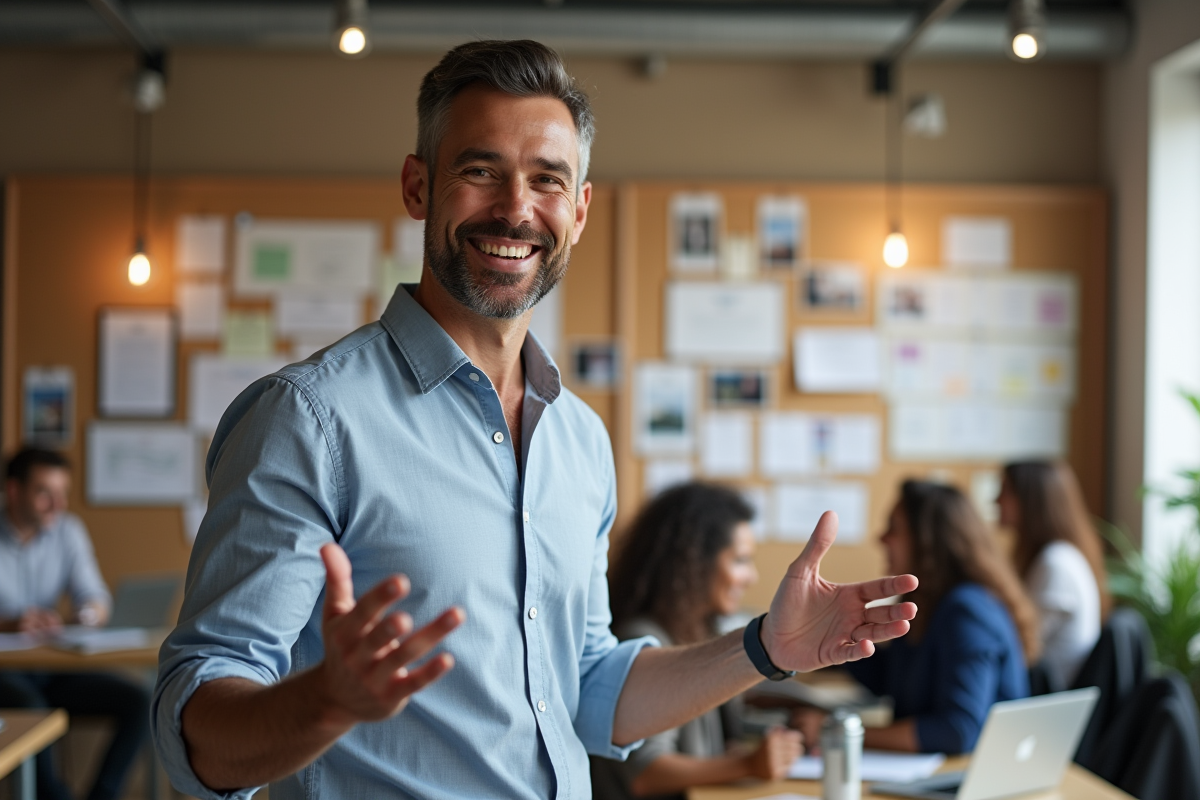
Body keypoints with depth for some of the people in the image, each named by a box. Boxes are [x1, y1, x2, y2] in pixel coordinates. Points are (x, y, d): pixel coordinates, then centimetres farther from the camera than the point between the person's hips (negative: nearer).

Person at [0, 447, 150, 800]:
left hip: (52, 667, 5)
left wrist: (87, 614, -18)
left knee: (138, 702, -15)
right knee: (31, 708, -37)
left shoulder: (68, 530, 7)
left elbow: (98, 602, 6)